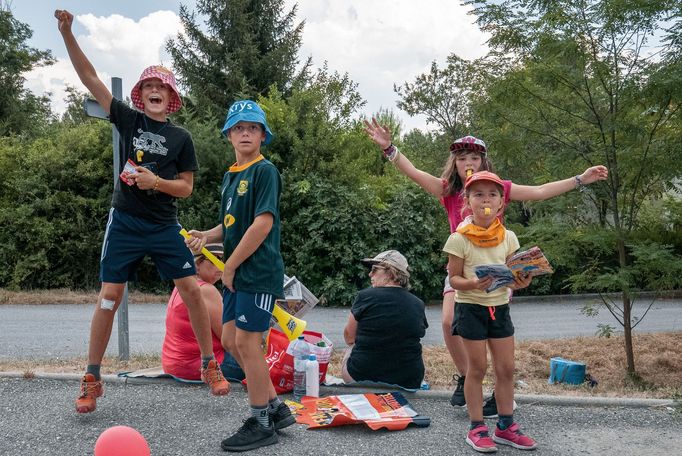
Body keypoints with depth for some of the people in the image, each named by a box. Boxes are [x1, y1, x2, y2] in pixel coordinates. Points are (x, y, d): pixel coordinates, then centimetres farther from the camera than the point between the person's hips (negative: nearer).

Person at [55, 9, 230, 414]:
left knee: (192, 289, -4)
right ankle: (92, 379, 11)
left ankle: (210, 366, 10)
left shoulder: (181, 137, 3)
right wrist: (67, 32, -8)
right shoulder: (128, 120, 3)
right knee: (109, 297, -2)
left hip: (164, 226, 1)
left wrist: (155, 181, -16)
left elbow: (186, 187, 2)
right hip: (125, 224, 0)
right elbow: (89, 77, -1)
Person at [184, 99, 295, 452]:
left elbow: (262, 223, -19)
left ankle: (261, 424, 11)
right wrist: (206, 236, 0)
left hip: (259, 271, -9)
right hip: (237, 273, 9)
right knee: (231, 341, 11)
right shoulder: (230, 175, 16)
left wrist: (230, 265, -14)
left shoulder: (265, 171, -10)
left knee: (246, 342, -5)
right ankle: (276, 407, 24)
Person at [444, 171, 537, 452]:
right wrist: (474, 284, -28)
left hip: (500, 307, 4)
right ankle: (477, 428, 15)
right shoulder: (459, 239, -11)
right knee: (477, 368, 2)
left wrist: (519, 282, -14)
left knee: (506, 368, 8)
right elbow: (454, 278, -9)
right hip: (471, 308, -4)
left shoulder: (508, 237, 2)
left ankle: (506, 426, 21)